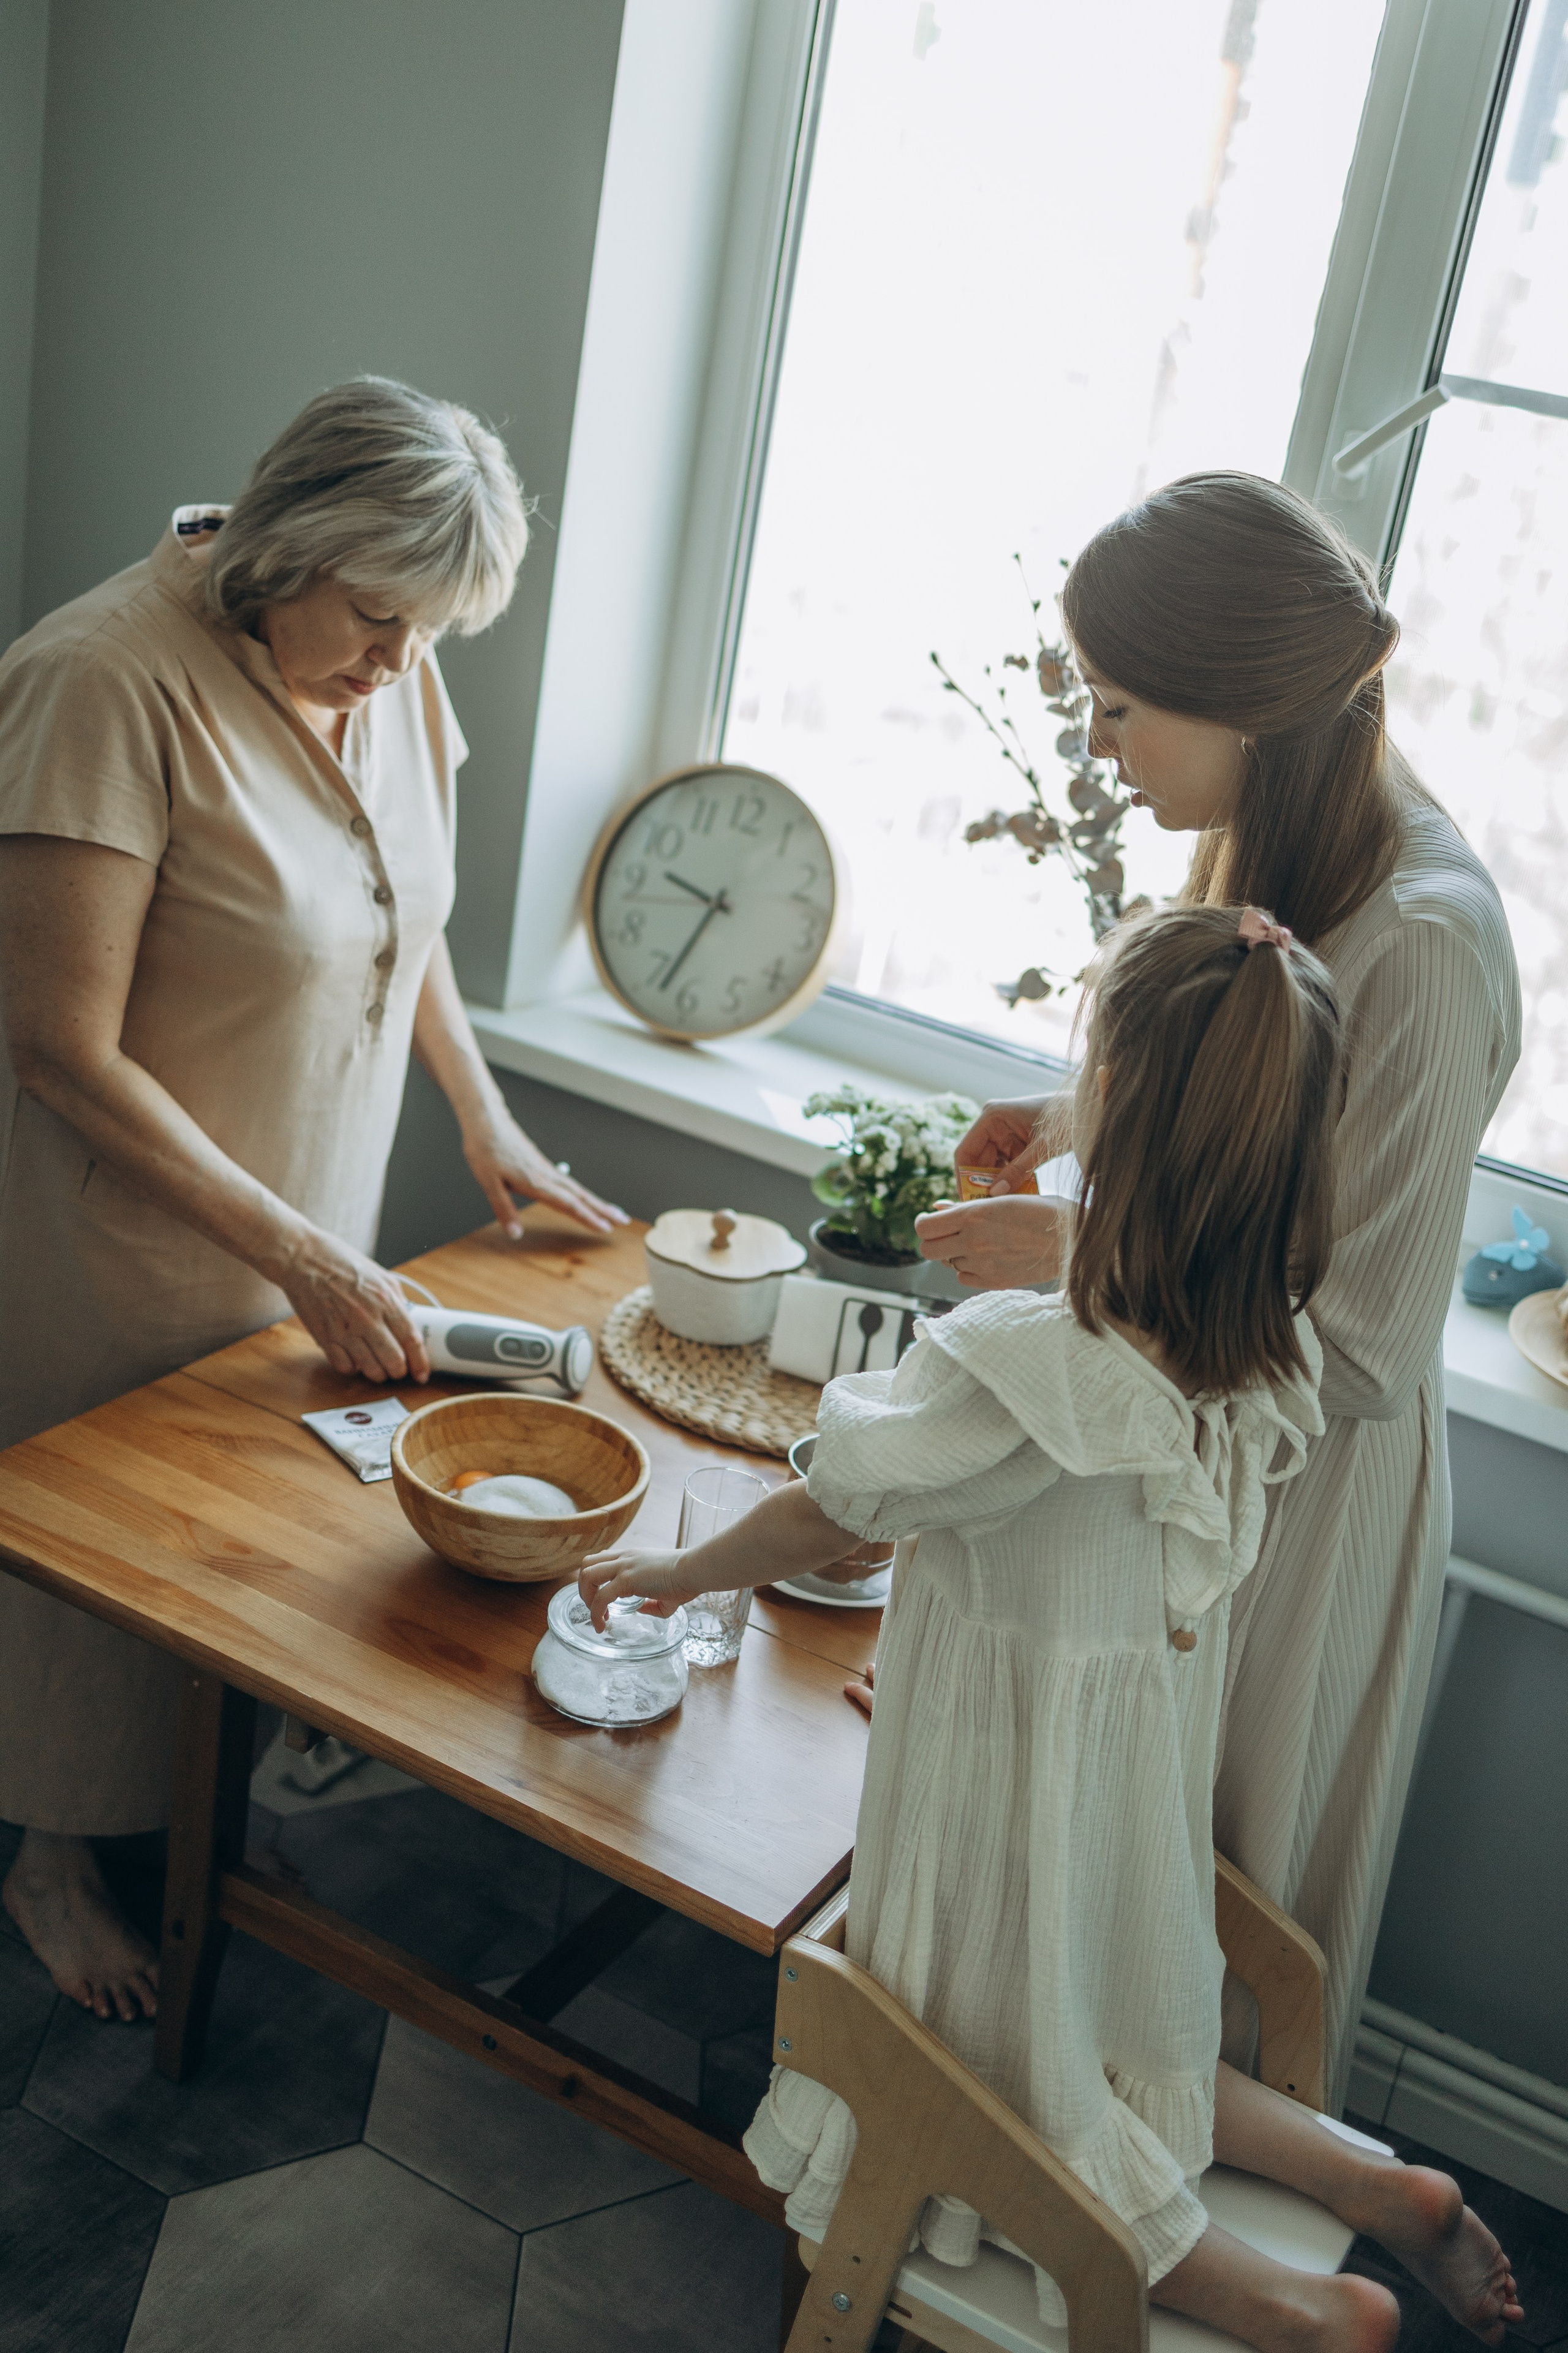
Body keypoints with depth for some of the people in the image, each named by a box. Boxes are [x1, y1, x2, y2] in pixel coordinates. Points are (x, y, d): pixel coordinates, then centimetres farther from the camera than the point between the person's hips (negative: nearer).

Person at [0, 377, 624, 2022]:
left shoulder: (391, 671, -3)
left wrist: (486, 1120, 8)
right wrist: (295, 1251, -25)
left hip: (309, 1220, 6)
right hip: (135, 1239, -6)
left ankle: (206, 1805, 43)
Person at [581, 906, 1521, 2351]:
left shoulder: (1031, 1372, -33)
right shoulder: (1271, 1361, -14)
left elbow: (828, 1519, -16)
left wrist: (681, 1571, 1)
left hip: (1017, 1783, -7)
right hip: (1152, 1768, 7)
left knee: (1010, 2090, 18)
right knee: (1112, 2051, 30)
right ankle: (1378, 2187, 22)